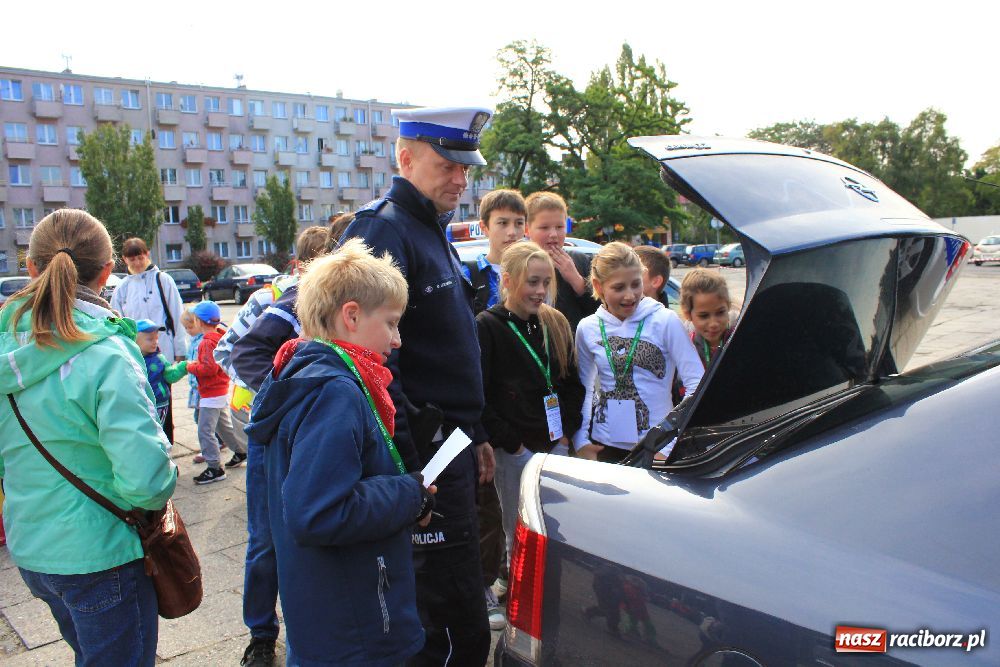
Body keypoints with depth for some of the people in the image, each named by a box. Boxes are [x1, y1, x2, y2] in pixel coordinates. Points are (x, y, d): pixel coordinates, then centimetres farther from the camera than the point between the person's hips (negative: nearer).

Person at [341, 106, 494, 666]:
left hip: (451, 446, 10)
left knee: (439, 616, 20)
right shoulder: (386, 230, -14)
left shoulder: (432, 231, 17)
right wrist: (408, 471, -27)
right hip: (424, 453, -10)